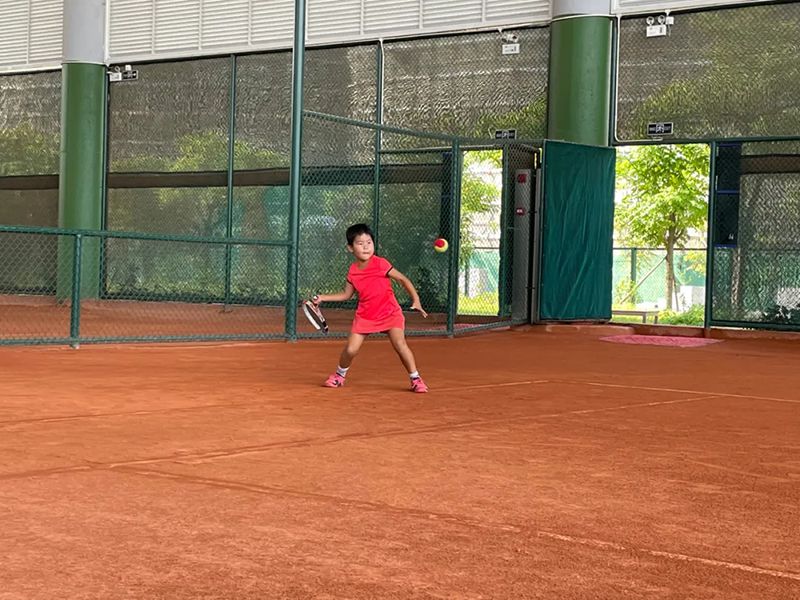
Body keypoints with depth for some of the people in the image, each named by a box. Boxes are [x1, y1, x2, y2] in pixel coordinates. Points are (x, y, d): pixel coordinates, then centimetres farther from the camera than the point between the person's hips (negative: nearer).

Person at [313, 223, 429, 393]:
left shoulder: (380, 264, -14)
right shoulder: (352, 271, -2)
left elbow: (403, 279, -7)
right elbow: (346, 295, 11)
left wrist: (416, 300, -14)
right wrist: (323, 298, 4)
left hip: (390, 313, -3)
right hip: (365, 315, 3)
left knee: (400, 344, -20)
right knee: (351, 349, -4)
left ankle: (416, 379, -6)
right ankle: (339, 375, 25)